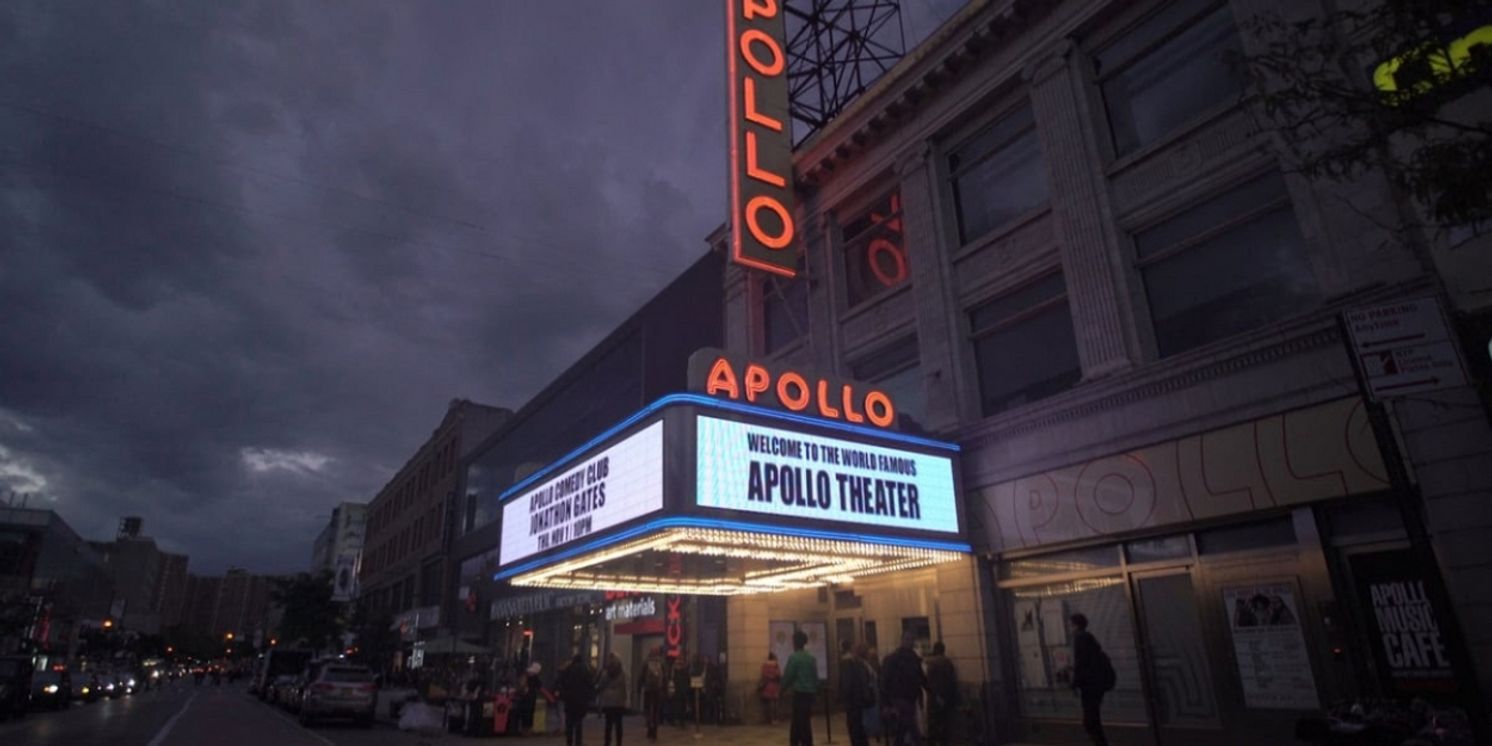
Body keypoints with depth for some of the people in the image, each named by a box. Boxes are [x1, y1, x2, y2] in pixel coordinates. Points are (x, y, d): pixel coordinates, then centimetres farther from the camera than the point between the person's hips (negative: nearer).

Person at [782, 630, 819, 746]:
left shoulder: (793, 657, -11)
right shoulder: (812, 658, 8)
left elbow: (787, 676, -9)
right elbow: (816, 677, 10)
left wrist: (784, 686, 10)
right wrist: (814, 690, 18)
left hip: (799, 693, -7)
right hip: (810, 693, 7)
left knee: (802, 722, -2)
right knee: (805, 721, 16)